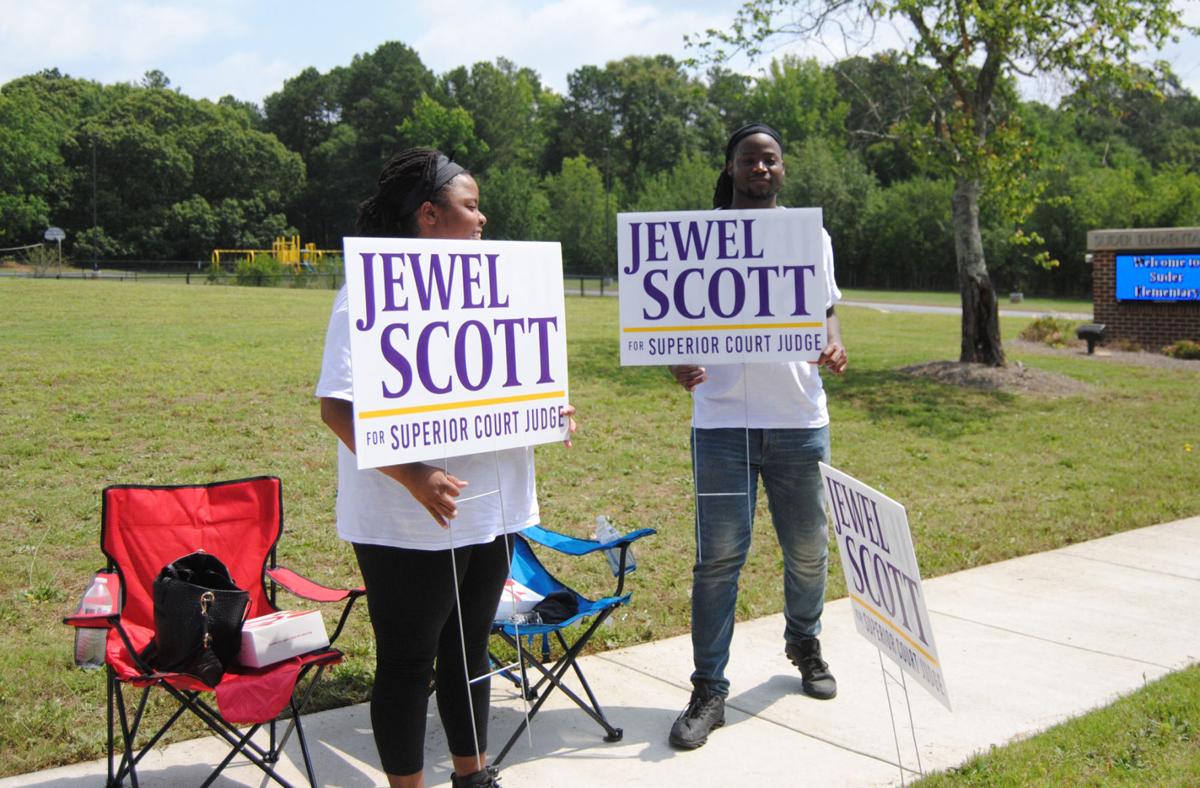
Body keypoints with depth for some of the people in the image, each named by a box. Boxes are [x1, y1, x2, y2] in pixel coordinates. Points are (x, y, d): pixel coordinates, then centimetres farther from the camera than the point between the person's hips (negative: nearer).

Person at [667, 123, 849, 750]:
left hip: (799, 420, 3)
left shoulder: (811, 235, 12)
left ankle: (804, 645, 41)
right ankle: (708, 691, 6)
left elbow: (825, 311, 16)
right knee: (719, 557, -3)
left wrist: (834, 346, -7)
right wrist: (678, 362, -18)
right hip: (723, 419, -3)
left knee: (808, 549, 14)